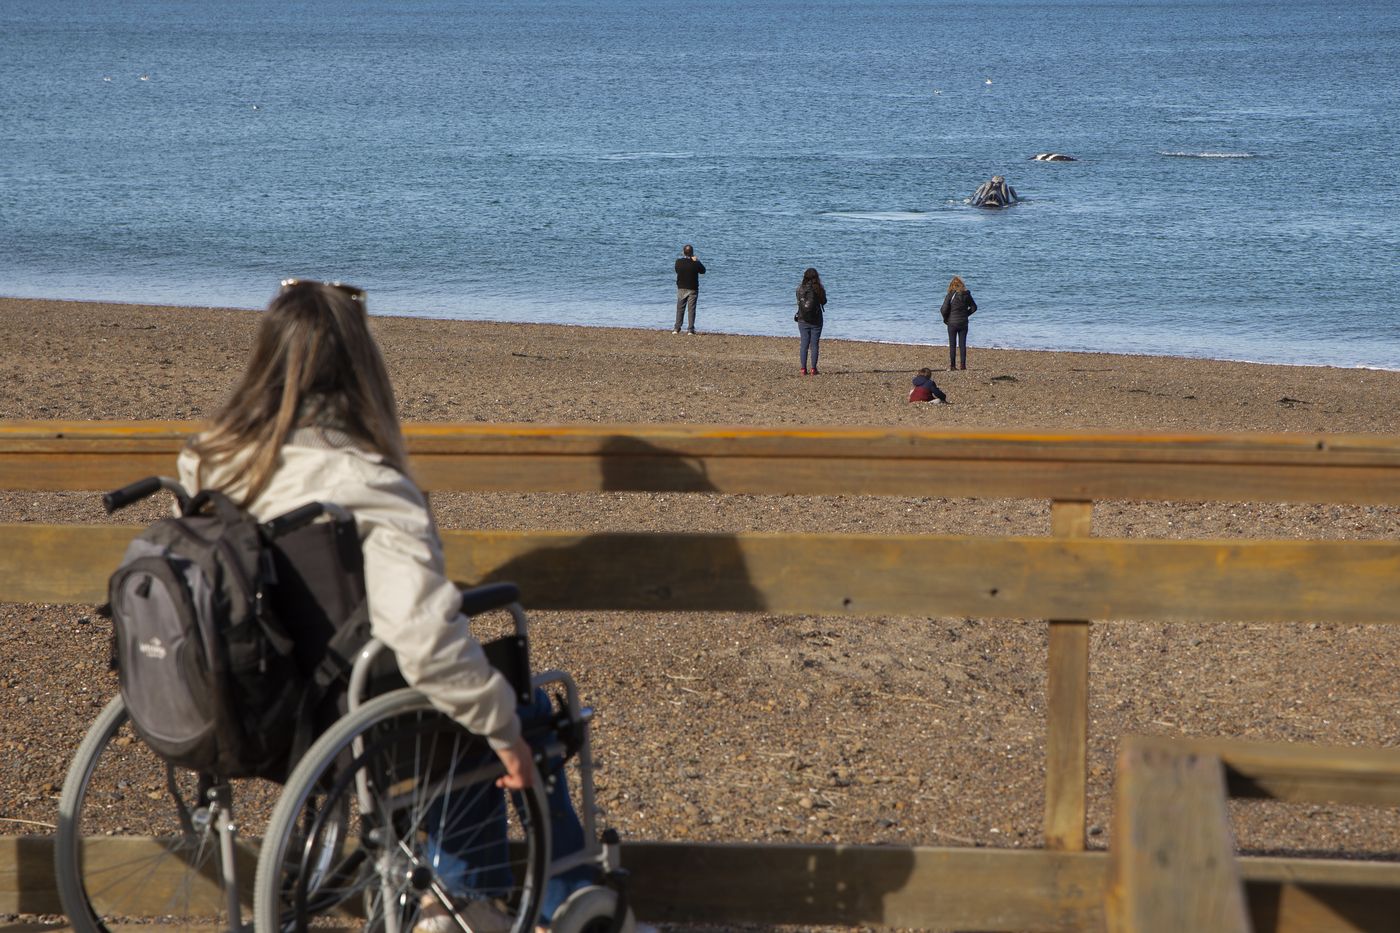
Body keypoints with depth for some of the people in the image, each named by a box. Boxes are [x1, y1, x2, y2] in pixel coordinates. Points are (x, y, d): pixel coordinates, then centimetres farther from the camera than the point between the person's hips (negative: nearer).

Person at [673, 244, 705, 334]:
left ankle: (677, 329, 6)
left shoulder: (678, 262, -9)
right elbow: (703, 271, 4)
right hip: (693, 289, -1)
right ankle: (691, 329, -1)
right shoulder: (695, 263, -13)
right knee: (691, 309, 2)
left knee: (680, 309, 9)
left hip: (681, 288, 2)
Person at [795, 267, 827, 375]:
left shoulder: (800, 288, -3)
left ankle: (803, 368, 3)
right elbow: (824, 301, 3)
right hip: (816, 320, -2)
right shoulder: (818, 288, -9)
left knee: (804, 344, 6)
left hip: (803, 320, 2)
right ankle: (813, 369, 2)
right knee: (815, 344, 3)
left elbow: (799, 302, 8)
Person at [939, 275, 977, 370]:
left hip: (952, 323, -3)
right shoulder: (966, 295, -1)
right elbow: (974, 307, 9)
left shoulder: (950, 295, -12)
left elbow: (944, 310, -14)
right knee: (962, 344, 7)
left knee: (952, 345, 4)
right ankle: (963, 365, 4)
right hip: (963, 323, 3)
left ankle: (952, 365, 2)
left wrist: (945, 318, 3)